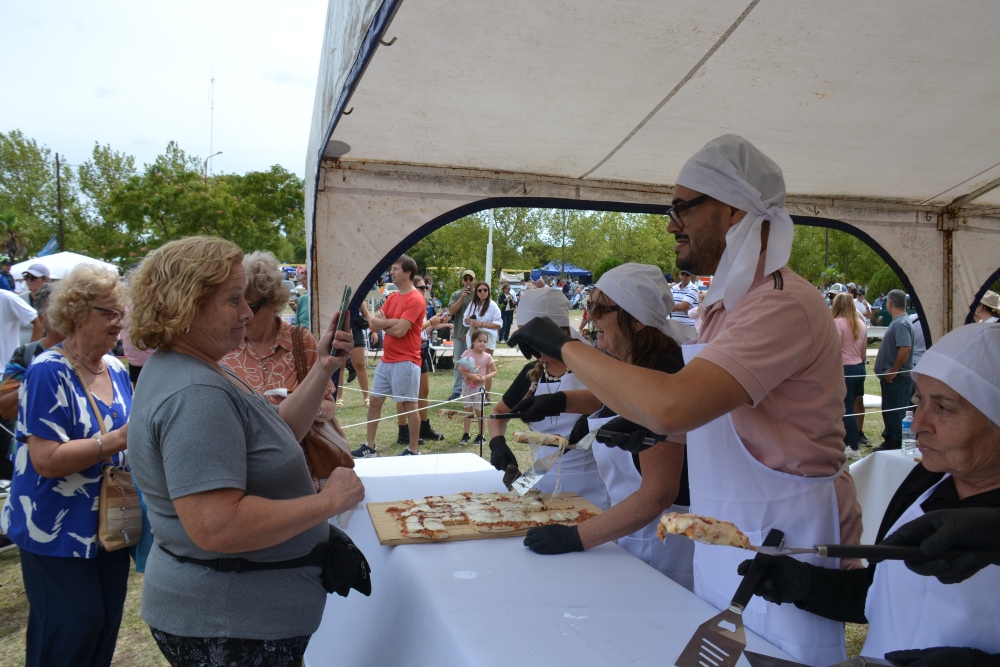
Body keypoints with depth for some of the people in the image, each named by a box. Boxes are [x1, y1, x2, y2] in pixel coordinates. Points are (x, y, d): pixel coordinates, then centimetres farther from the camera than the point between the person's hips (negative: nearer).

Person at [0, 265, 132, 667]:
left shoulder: (116, 369, 5)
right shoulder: (48, 373, -17)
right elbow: (47, 460, -24)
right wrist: (118, 439, -30)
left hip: (111, 526, 7)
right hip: (60, 532, -7)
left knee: (107, 624, 15)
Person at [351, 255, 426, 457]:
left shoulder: (416, 299, -14)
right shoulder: (392, 298, 12)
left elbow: (399, 331, -22)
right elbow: (373, 323, 4)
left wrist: (383, 323, -3)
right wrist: (393, 322, -14)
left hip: (405, 362, -9)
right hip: (385, 360, 9)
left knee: (408, 405, 0)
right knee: (374, 401, 12)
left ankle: (414, 450, 11)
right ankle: (369, 447, 23)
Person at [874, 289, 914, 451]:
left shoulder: (901, 324, -18)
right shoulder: (897, 322, 13)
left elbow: (905, 348, -30)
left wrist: (893, 371, -24)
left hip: (897, 378, -10)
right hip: (892, 377, 10)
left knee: (895, 414, -3)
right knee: (889, 412, 17)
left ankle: (896, 446, 3)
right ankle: (890, 442, 27)